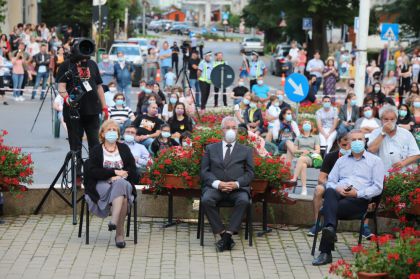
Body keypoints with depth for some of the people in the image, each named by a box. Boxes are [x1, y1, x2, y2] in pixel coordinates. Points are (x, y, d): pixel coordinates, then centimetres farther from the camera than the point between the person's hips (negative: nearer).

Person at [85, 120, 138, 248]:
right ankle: (120, 233, -39)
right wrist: (114, 172, -12)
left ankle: (114, 221, -43)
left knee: (120, 185, -35)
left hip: (123, 183, 2)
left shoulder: (124, 149, 20)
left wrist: (119, 176, -11)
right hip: (102, 185, -2)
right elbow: (92, 171, -4)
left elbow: (132, 171, 8)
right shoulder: (96, 151, 12)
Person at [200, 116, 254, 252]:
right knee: (206, 200, -32)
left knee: (244, 200, -35)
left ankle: (228, 233, -32)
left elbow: (250, 173, 9)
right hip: (215, 186, 1)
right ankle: (222, 233, -25)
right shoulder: (211, 148, 19)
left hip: (237, 188, 0)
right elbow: (205, 171, 10)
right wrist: (217, 183, -10)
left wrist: (236, 184, -11)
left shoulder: (246, 150, 18)